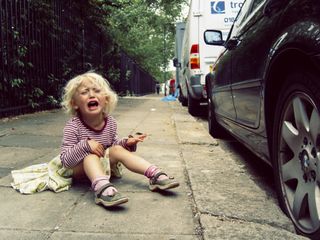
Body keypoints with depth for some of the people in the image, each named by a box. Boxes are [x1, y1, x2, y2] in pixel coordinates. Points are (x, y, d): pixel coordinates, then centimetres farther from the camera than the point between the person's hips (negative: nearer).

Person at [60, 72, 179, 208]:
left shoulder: (110, 122, -6)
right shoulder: (73, 126, -21)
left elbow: (113, 143, 12)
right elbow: (65, 160, -23)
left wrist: (126, 142, -9)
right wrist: (85, 145, -37)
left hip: (103, 166, 4)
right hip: (79, 170, -4)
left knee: (117, 149, -20)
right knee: (90, 154, -32)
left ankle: (156, 175, -27)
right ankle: (102, 189, -58)